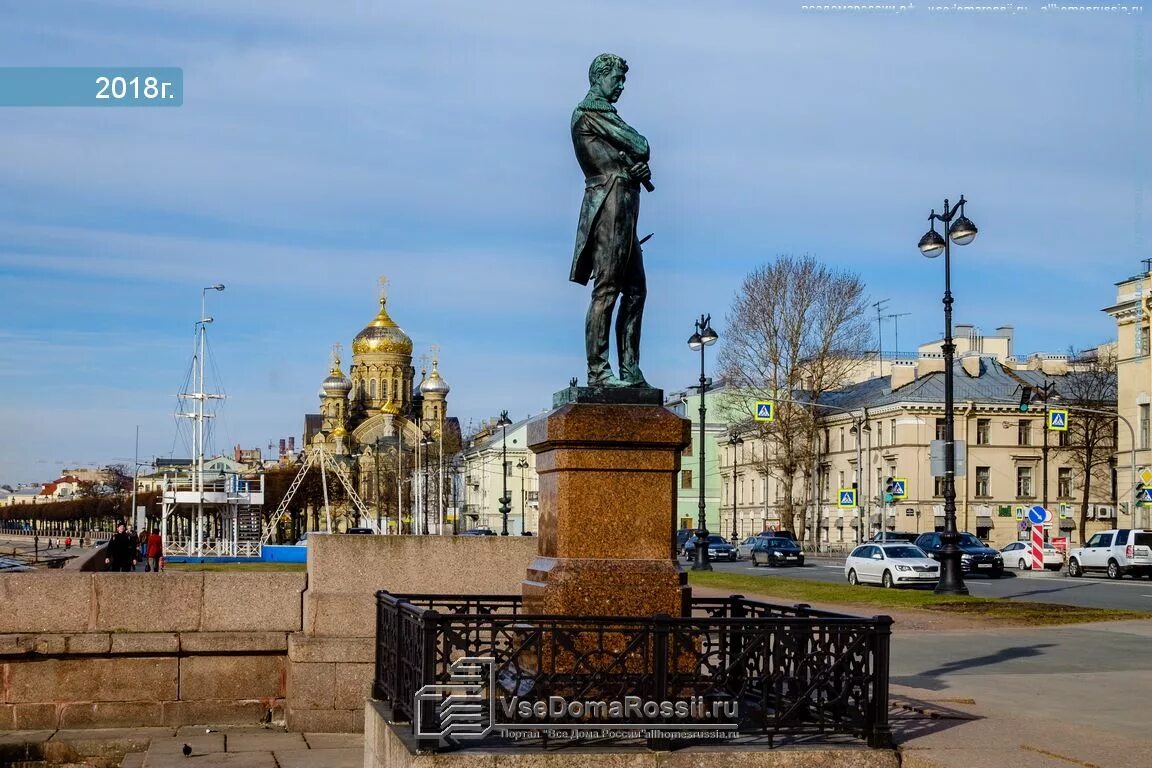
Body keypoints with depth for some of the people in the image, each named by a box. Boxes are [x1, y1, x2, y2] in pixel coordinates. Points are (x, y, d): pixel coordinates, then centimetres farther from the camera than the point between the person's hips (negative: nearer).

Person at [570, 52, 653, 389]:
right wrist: (639, 157, 13)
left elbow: (635, 151, 17)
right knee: (606, 288, -13)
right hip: (609, 200, -10)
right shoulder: (591, 109, -5)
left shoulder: (603, 113, 25)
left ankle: (630, 370, 9)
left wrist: (639, 164, -4)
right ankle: (598, 371, -14)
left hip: (624, 208, 10)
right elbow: (638, 145, -8)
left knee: (635, 289, 8)